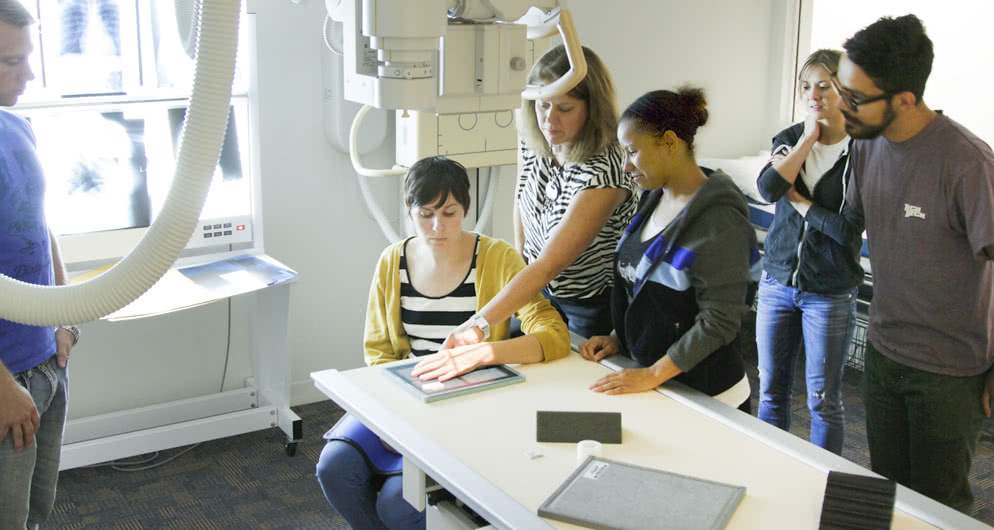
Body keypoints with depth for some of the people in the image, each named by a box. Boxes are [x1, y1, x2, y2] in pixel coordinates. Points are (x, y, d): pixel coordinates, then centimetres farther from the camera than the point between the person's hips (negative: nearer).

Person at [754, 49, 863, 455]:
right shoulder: (790, 139, 4)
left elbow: (850, 230, -18)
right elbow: (767, 189, -16)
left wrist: (801, 204, -10)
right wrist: (808, 138, -14)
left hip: (830, 292, -4)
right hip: (777, 281, 4)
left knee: (823, 399, 6)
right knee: (771, 390, 14)